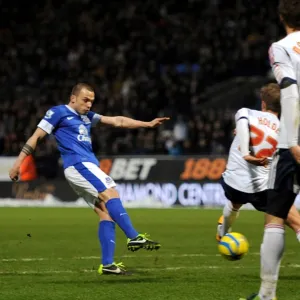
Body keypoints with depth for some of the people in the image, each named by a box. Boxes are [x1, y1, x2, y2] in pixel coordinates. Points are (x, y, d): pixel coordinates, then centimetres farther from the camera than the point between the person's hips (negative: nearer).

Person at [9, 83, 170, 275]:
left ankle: (107, 264, -4)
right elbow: (36, 137, 0)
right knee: (111, 194, -24)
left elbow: (117, 121, 23)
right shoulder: (58, 113, 2)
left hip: (90, 165, 9)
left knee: (106, 212, -1)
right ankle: (134, 237, -34)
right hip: (77, 164, -9)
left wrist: (148, 124, 19)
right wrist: (19, 162, -5)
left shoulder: (87, 116, 23)